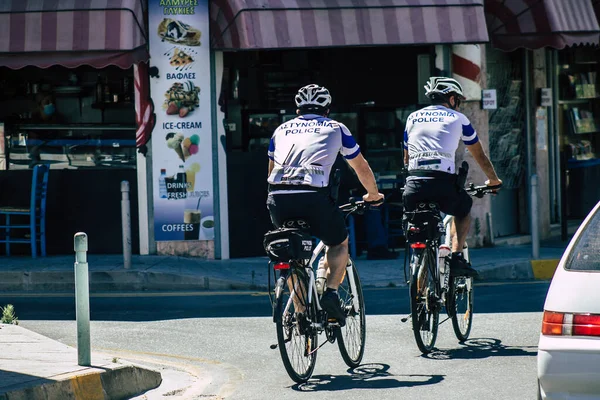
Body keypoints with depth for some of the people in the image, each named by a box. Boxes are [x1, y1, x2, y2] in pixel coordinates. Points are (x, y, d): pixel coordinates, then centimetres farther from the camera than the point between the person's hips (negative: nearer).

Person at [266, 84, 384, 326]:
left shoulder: (282, 130, 29)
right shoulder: (336, 128, 23)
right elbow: (362, 169, 33)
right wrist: (373, 194, 51)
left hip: (278, 198, 2)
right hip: (313, 197, -2)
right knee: (339, 243, 23)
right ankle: (331, 291, 0)